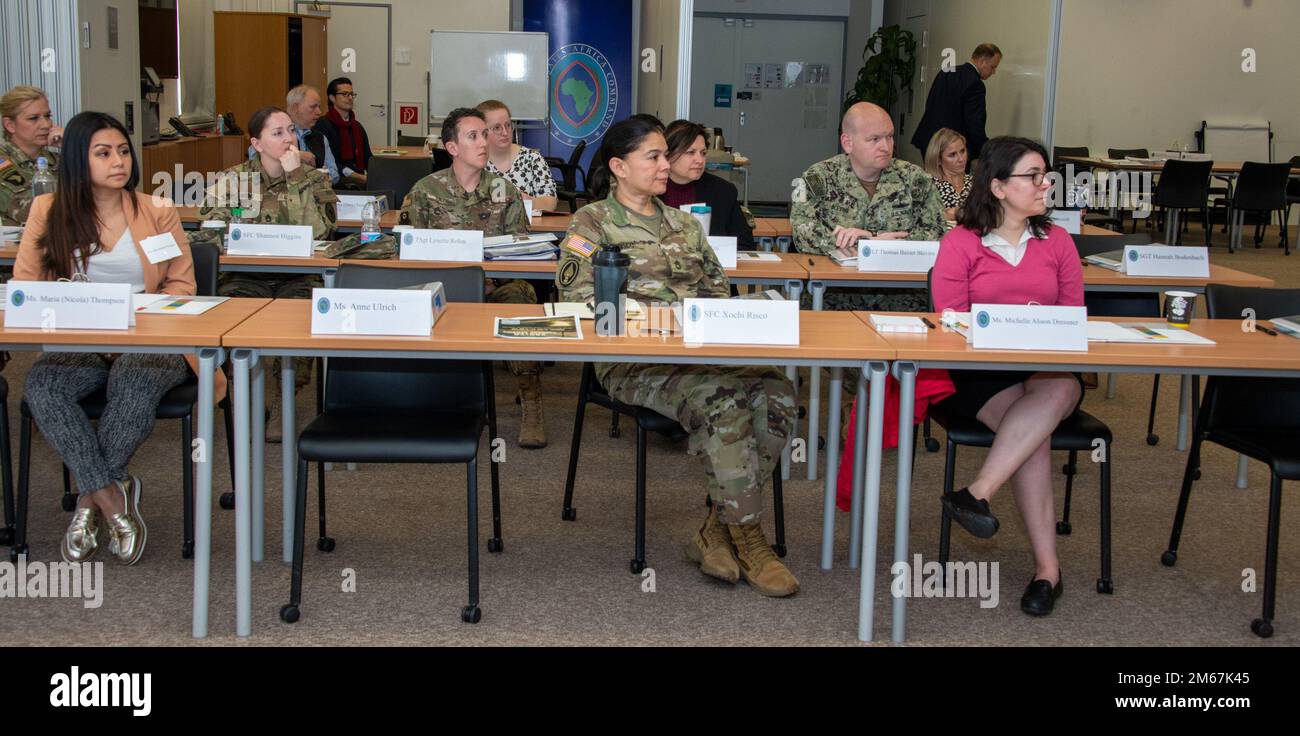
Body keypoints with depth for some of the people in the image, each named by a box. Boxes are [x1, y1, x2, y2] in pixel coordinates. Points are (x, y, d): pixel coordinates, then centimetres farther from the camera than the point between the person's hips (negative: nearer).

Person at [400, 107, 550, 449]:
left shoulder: (505, 190, 10)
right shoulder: (426, 190, 8)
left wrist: (490, 275, -12)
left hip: (498, 281, 1)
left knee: (521, 299, -34)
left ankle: (530, 399, -27)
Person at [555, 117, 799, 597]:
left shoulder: (683, 224, 25)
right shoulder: (593, 223, 6)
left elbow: (718, 286, 26)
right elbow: (578, 295, -6)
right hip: (632, 361, -6)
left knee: (778, 391, -24)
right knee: (722, 400, -34)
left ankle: (716, 532, -17)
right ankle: (747, 538, -20)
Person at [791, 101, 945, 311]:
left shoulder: (915, 179, 8)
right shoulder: (818, 179, 3)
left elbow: (936, 236, -2)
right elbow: (804, 235, -11)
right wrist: (873, 241, -12)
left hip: (901, 294, 3)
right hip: (837, 292, -2)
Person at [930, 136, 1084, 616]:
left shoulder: (1058, 242, 14)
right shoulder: (960, 242, 3)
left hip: (1049, 365, 3)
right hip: (981, 370, -3)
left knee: (1061, 389, -35)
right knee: (1036, 429, -32)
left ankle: (978, 493, -37)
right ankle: (1046, 566, -28)